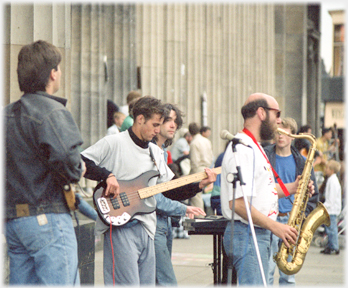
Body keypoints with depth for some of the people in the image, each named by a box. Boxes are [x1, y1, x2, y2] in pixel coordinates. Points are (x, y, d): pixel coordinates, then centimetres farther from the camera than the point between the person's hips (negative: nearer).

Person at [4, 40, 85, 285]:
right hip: (48, 218, -8)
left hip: (12, 219, 8)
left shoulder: (8, 114, 14)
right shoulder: (52, 112, -12)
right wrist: (78, 172, -6)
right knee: (61, 282, -7)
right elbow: (66, 157, -25)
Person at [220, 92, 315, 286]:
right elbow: (238, 203, -24)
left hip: (260, 234, 11)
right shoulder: (241, 149, -17)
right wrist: (275, 226, -21)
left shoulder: (254, 147, 18)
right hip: (247, 235, -11)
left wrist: (291, 188, 9)